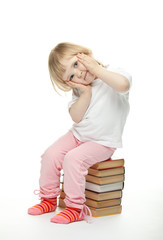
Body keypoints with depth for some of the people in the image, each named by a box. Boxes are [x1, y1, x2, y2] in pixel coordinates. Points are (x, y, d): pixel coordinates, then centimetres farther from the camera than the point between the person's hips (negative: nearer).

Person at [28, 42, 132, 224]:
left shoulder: (113, 74, -14)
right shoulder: (80, 89, 6)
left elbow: (123, 84, -41)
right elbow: (76, 117, -6)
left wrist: (97, 69, -30)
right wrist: (86, 93, -18)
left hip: (103, 142, -6)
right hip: (77, 135, 6)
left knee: (73, 158, -26)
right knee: (51, 154, -9)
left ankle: (75, 207, -13)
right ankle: (48, 198, 11)